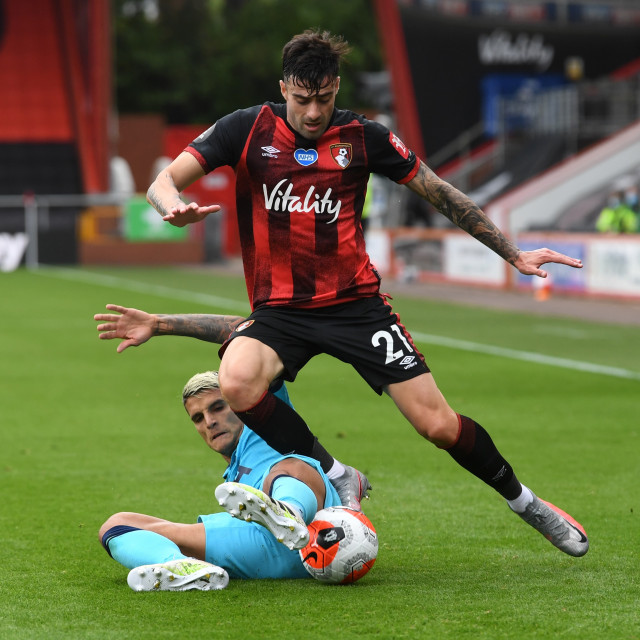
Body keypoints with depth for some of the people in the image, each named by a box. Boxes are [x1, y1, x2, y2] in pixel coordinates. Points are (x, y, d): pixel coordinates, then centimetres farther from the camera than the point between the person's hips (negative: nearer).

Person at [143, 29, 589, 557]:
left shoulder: (362, 137, -1)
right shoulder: (248, 129, -3)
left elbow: (439, 192, 8)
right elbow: (163, 183, -6)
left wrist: (513, 253, 8)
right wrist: (176, 209, -32)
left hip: (356, 304, 0)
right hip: (278, 311, 0)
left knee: (438, 424, -8)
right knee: (237, 384, -32)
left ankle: (524, 502, 19)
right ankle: (334, 476, -10)